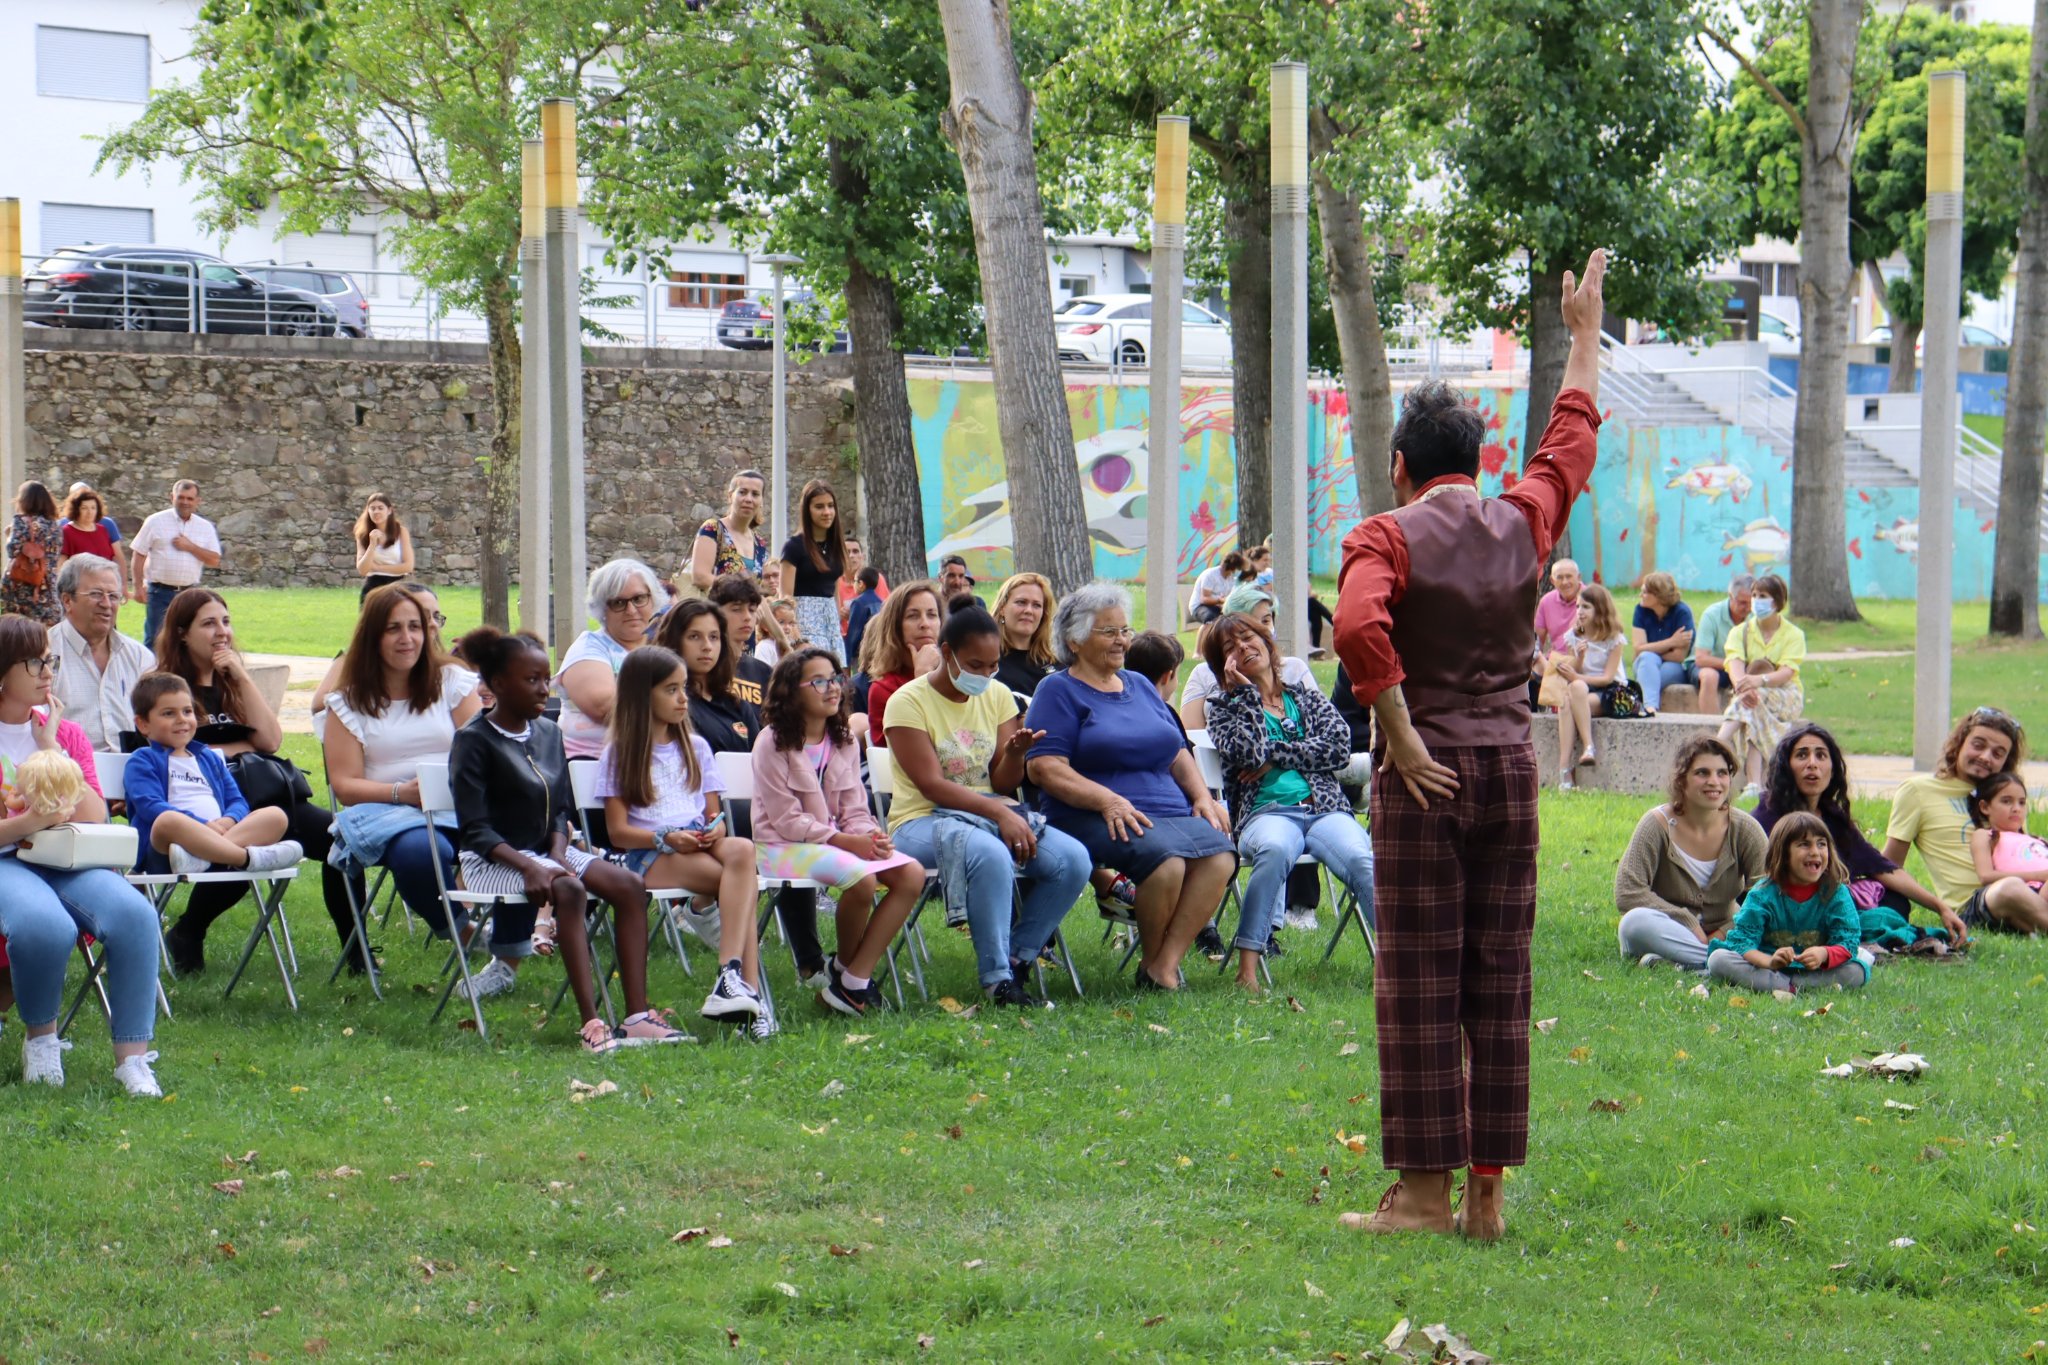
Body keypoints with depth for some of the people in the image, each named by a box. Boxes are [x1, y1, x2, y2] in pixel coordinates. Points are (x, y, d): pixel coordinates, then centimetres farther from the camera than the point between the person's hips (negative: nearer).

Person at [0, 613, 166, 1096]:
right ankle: (40, 1039, -9)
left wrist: (50, 747, -2)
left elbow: (95, 820, 3)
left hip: (66, 862, 4)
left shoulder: (65, 733, 15)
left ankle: (132, 1057, -24)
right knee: (46, 924, -38)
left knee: (134, 914, -27)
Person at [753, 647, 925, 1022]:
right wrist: (844, 840, -22)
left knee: (911, 873, -16)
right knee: (860, 877, -33)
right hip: (783, 847, -7)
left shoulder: (844, 742, 10)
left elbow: (855, 809, 8)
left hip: (835, 840, 7)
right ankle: (844, 967, -5)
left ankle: (854, 978, -16)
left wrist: (871, 837, -15)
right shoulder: (773, 743, -9)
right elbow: (786, 818, -14)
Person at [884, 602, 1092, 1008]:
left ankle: (1016, 961, -5)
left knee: (1073, 860, -20)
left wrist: (1015, 754, -17)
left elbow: (1003, 784, 7)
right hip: (924, 820, -6)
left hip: (995, 813, 6)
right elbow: (932, 785, -16)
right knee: (991, 856, -39)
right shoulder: (909, 702, -8)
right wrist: (999, 813, -26)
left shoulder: (997, 696, 9)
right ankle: (996, 979, -28)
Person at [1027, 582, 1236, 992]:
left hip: (1172, 811, 6)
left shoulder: (1141, 686, 25)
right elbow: (1044, 768, -8)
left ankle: (1164, 966, -24)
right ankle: (1151, 961, -12)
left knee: (1219, 854, -25)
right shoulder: (1058, 691, 5)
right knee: (1165, 857, -34)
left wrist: (1202, 797, 9)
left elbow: (1177, 752, 29)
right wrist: (1107, 801, -20)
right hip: (1090, 820, -6)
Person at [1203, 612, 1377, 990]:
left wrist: (1276, 755, -2)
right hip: (1266, 812, -2)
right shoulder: (1225, 707, 16)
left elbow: (1338, 747, 4)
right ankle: (1247, 967, -42)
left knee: (1360, 858, -31)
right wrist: (1249, 693, 3)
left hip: (1324, 807, 2)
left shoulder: (1306, 698, 23)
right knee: (1275, 848, -39)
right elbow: (1247, 752, -5)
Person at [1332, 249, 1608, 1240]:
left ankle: (1424, 1193, -2)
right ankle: (1487, 1192, 8)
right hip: (1511, 767, 4)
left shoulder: (1388, 536, -6)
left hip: (1426, 775, -4)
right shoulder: (1522, 522, 7)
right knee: (1499, 984, 6)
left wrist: (1400, 736, -17)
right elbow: (1573, 437, 25)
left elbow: (1357, 626, -25)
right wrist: (1584, 334, 37)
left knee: (1420, 987, -1)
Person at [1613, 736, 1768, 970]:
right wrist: (1689, 924, -19)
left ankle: (1679, 963, -31)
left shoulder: (1744, 828, -3)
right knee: (1636, 922, -36)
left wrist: (1725, 933, -20)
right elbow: (1627, 894, -17)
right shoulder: (1658, 824, -10)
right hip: (1668, 933, -2)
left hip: (1720, 936, 2)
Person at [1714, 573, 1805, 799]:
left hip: (1786, 697, -2)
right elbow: (1735, 665, -13)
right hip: (1755, 697, 2)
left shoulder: (1793, 634, 0)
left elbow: (1787, 672, -17)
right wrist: (1743, 687, -37)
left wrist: (1759, 680, -39)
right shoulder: (1740, 632, 7)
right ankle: (1755, 785, -51)